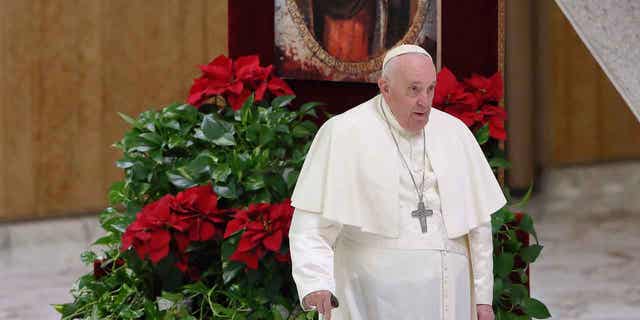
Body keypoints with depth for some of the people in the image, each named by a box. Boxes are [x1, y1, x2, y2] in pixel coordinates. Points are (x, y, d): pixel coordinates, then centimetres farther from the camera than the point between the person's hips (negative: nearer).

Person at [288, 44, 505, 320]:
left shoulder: (454, 133, 9)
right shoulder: (343, 134, -5)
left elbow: (478, 223, 14)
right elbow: (311, 225, -8)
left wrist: (483, 297, 12)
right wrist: (316, 284, -24)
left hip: (447, 297, 4)